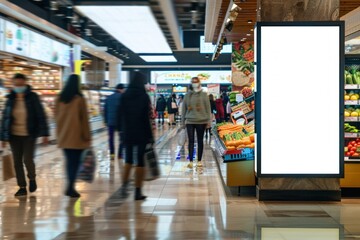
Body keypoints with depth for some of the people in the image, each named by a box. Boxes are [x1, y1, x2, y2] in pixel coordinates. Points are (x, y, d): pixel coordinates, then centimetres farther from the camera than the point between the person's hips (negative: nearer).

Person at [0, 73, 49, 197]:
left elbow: (41, 116, -6)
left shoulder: (33, 97, -6)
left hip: (29, 135, -3)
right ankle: (22, 187, 17)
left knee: (27, 159, -11)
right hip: (14, 135, 3)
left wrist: (44, 134, -11)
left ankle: (32, 178, 20)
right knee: (17, 161, 4)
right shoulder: (10, 99, 2)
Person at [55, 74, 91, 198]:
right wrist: (87, 136, -2)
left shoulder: (60, 98, 4)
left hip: (63, 135, 5)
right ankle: (71, 187, -8)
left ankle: (70, 187, 17)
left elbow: (56, 116, 11)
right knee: (75, 161, 0)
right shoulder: (79, 99, -10)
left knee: (69, 161, 14)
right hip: (77, 136, -5)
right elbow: (84, 119, -8)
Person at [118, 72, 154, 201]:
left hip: (127, 133, 4)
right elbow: (147, 117, -10)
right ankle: (138, 191, 4)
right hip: (141, 133, -4)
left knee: (128, 159, 19)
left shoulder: (124, 96, 2)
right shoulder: (144, 97, -9)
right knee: (140, 161, 3)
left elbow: (120, 115, 4)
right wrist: (150, 135, -7)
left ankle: (124, 185, 7)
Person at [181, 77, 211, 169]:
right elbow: (184, 108, 9)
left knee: (200, 141, 8)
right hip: (190, 121, 1)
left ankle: (199, 161, 15)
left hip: (201, 121, -1)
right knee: (191, 141, -2)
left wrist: (208, 120, -4)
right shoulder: (188, 95, 5)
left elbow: (208, 108, 0)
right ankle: (190, 161, 0)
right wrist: (183, 121, 8)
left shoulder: (204, 95, 0)